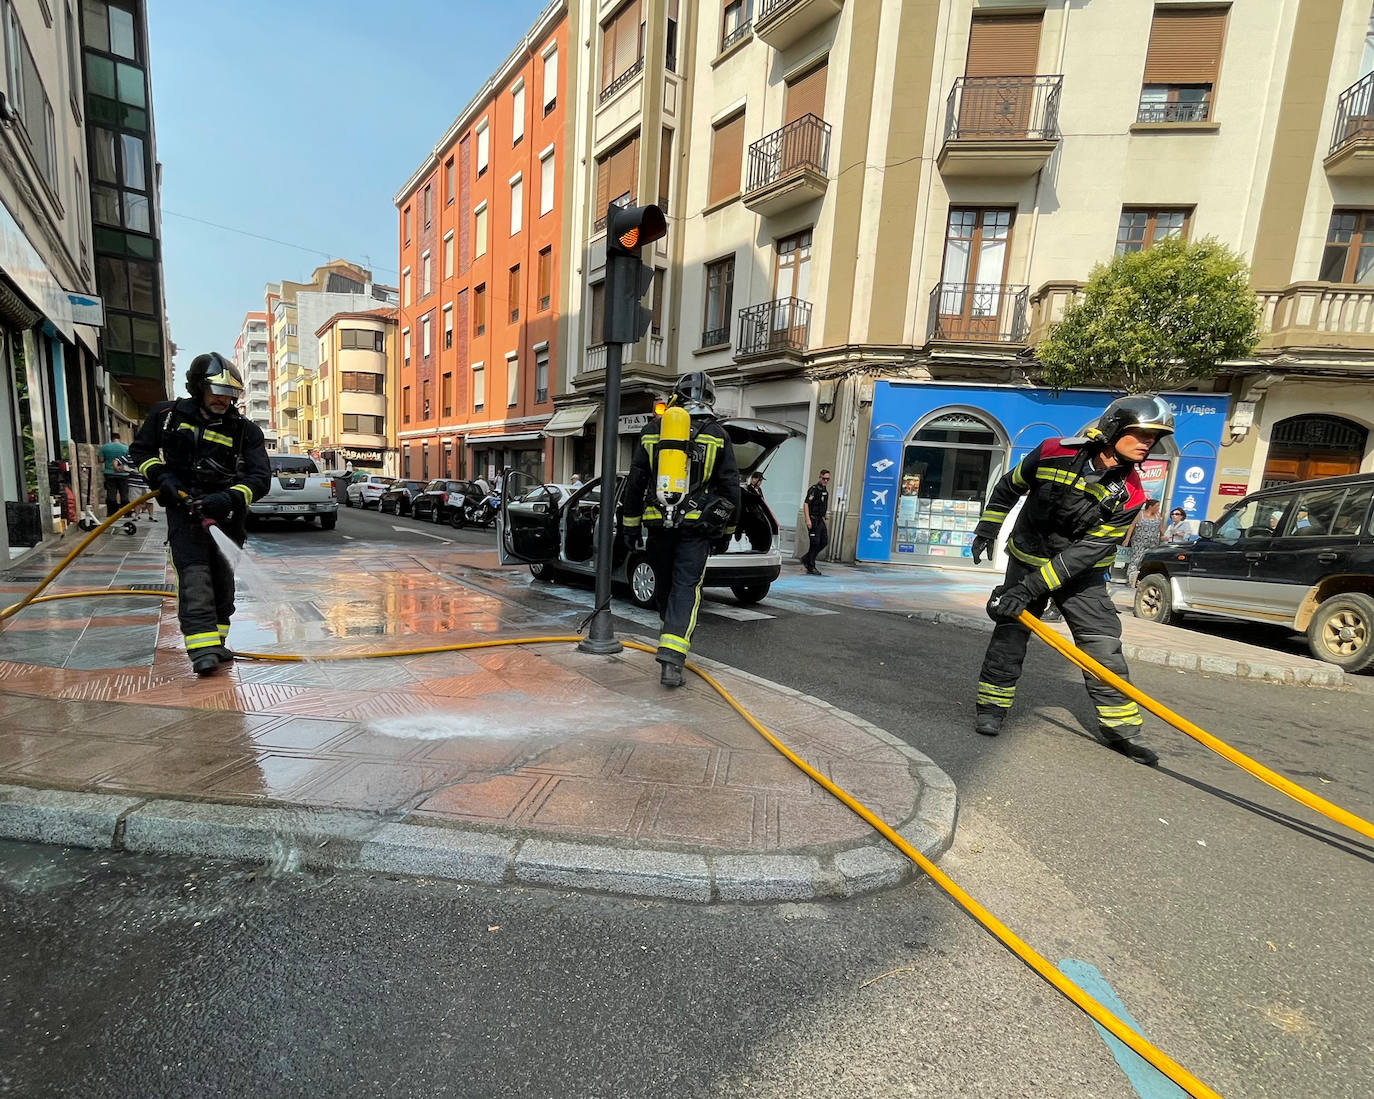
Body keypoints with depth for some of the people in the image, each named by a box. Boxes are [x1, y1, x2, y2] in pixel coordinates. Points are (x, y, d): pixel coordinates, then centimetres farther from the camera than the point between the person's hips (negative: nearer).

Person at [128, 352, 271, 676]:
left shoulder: (245, 430, -3)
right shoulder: (168, 415, 1)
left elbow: (261, 478, -10)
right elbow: (139, 450, 14)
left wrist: (228, 498, -25)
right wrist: (161, 476, -5)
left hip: (226, 512, 1)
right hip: (183, 506, -1)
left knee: (222, 577, 7)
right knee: (194, 573, -14)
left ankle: (215, 643, 21)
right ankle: (203, 648, -19)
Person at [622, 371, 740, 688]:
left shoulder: (652, 430, 7)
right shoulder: (717, 435, 2)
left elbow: (635, 481, 8)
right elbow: (731, 486, 4)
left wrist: (631, 524, 13)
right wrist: (728, 527, 15)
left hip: (658, 522, 2)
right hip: (697, 525, -2)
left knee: (663, 584, 18)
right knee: (686, 588, -2)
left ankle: (671, 641, 37)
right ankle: (672, 656, -15)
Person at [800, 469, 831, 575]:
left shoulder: (825, 491, 15)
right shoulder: (813, 489, -11)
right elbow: (805, 504, -17)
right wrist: (808, 519, -24)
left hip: (820, 520, 9)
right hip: (813, 519, -9)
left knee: (824, 541, 7)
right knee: (814, 542, -8)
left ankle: (806, 558, 20)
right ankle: (810, 568, -1)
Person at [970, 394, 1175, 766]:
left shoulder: (1129, 495, -16)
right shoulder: (1053, 453, -18)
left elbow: (1087, 551, -22)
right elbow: (1008, 487, 1)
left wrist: (1030, 588, -28)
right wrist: (986, 529, 4)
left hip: (1081, 571, 1)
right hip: (1028, 558, -1)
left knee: (1103, 644, -2)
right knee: (1011, 630, -5)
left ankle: (1118, 726, 12)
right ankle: (992, 705, 8)